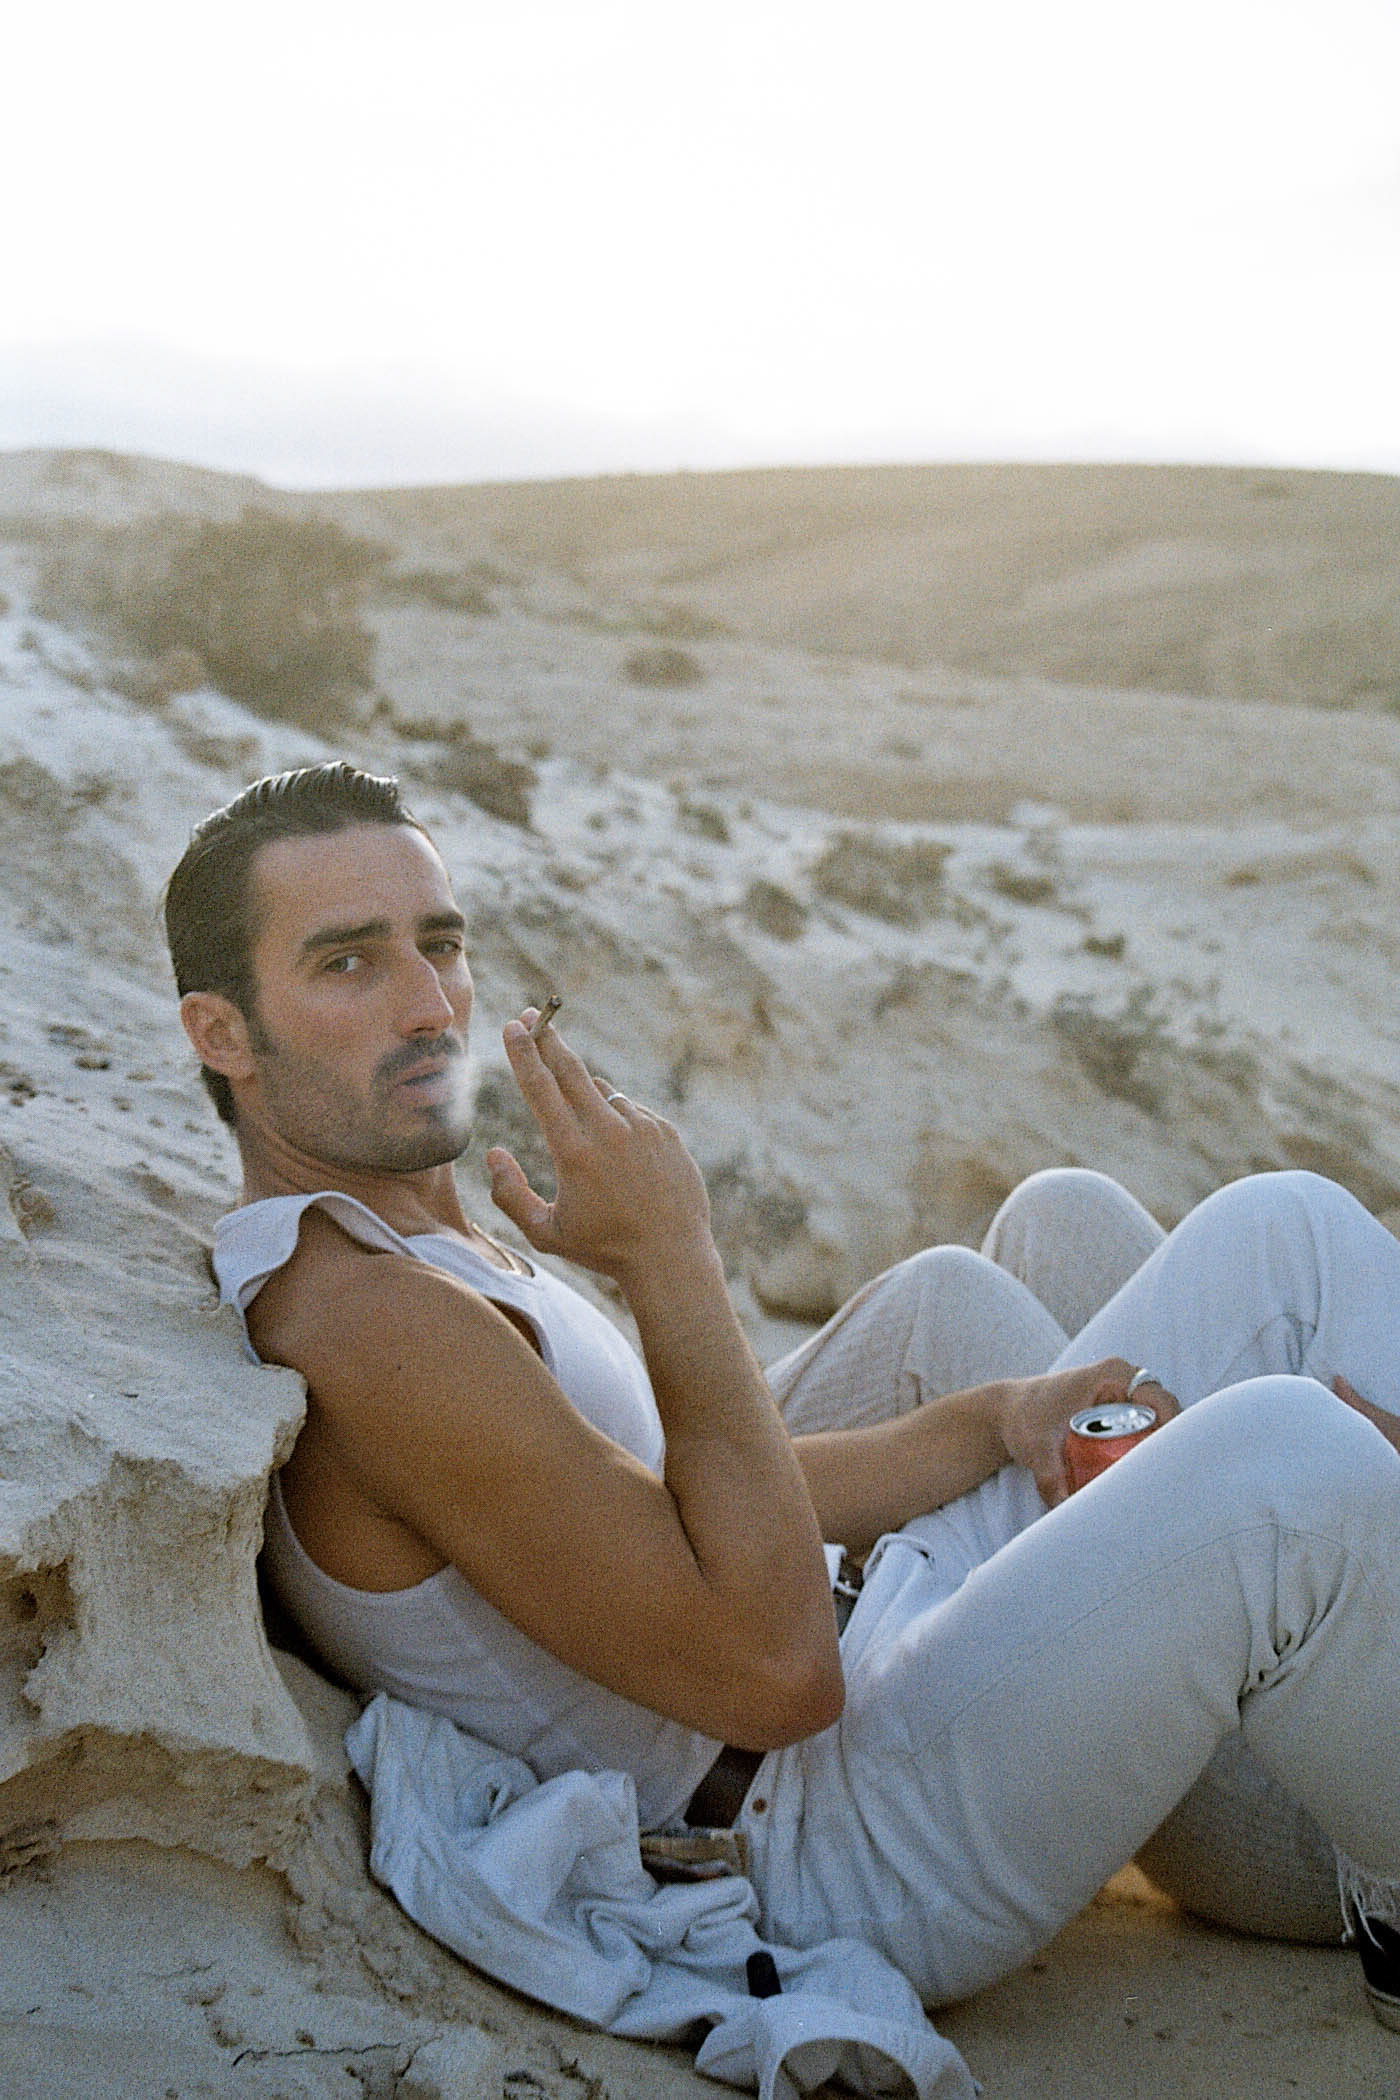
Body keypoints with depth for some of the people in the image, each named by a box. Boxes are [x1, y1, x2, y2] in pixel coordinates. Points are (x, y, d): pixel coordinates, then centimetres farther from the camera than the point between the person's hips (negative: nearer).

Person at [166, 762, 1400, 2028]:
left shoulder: (428, 1242, 11)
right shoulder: (363, 1319, -22)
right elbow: (772, 1664, -24)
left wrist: (996, 1418, 1)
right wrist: (671, 1258, -20)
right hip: (848, 1863, -9)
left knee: (1287, 1233, 3)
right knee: (1282, 1461, -28)